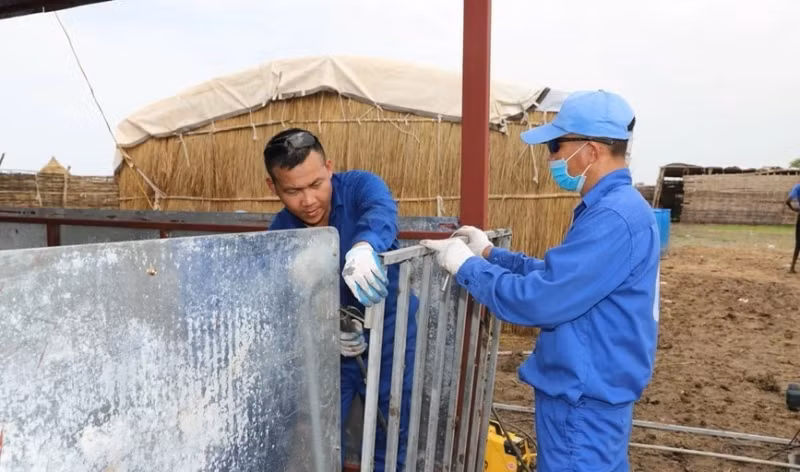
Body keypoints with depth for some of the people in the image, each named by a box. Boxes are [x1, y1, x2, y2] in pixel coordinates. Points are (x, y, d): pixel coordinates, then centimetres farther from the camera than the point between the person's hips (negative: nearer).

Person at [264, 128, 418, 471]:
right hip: (329, 340, 2)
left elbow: (381, 211, -42)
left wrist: (363, 246, -64)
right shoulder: (280, 233, -9)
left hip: (389, 330, -2)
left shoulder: (359, 186, -18)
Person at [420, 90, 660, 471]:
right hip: (590, 387, 10)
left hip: (584, 398, -10)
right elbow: (557, 276, 15)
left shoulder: (614, 217, -26)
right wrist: (489, 253, 10)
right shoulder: (611, 207, 9)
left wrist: (466, 265, -15)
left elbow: (538, 299, -28)